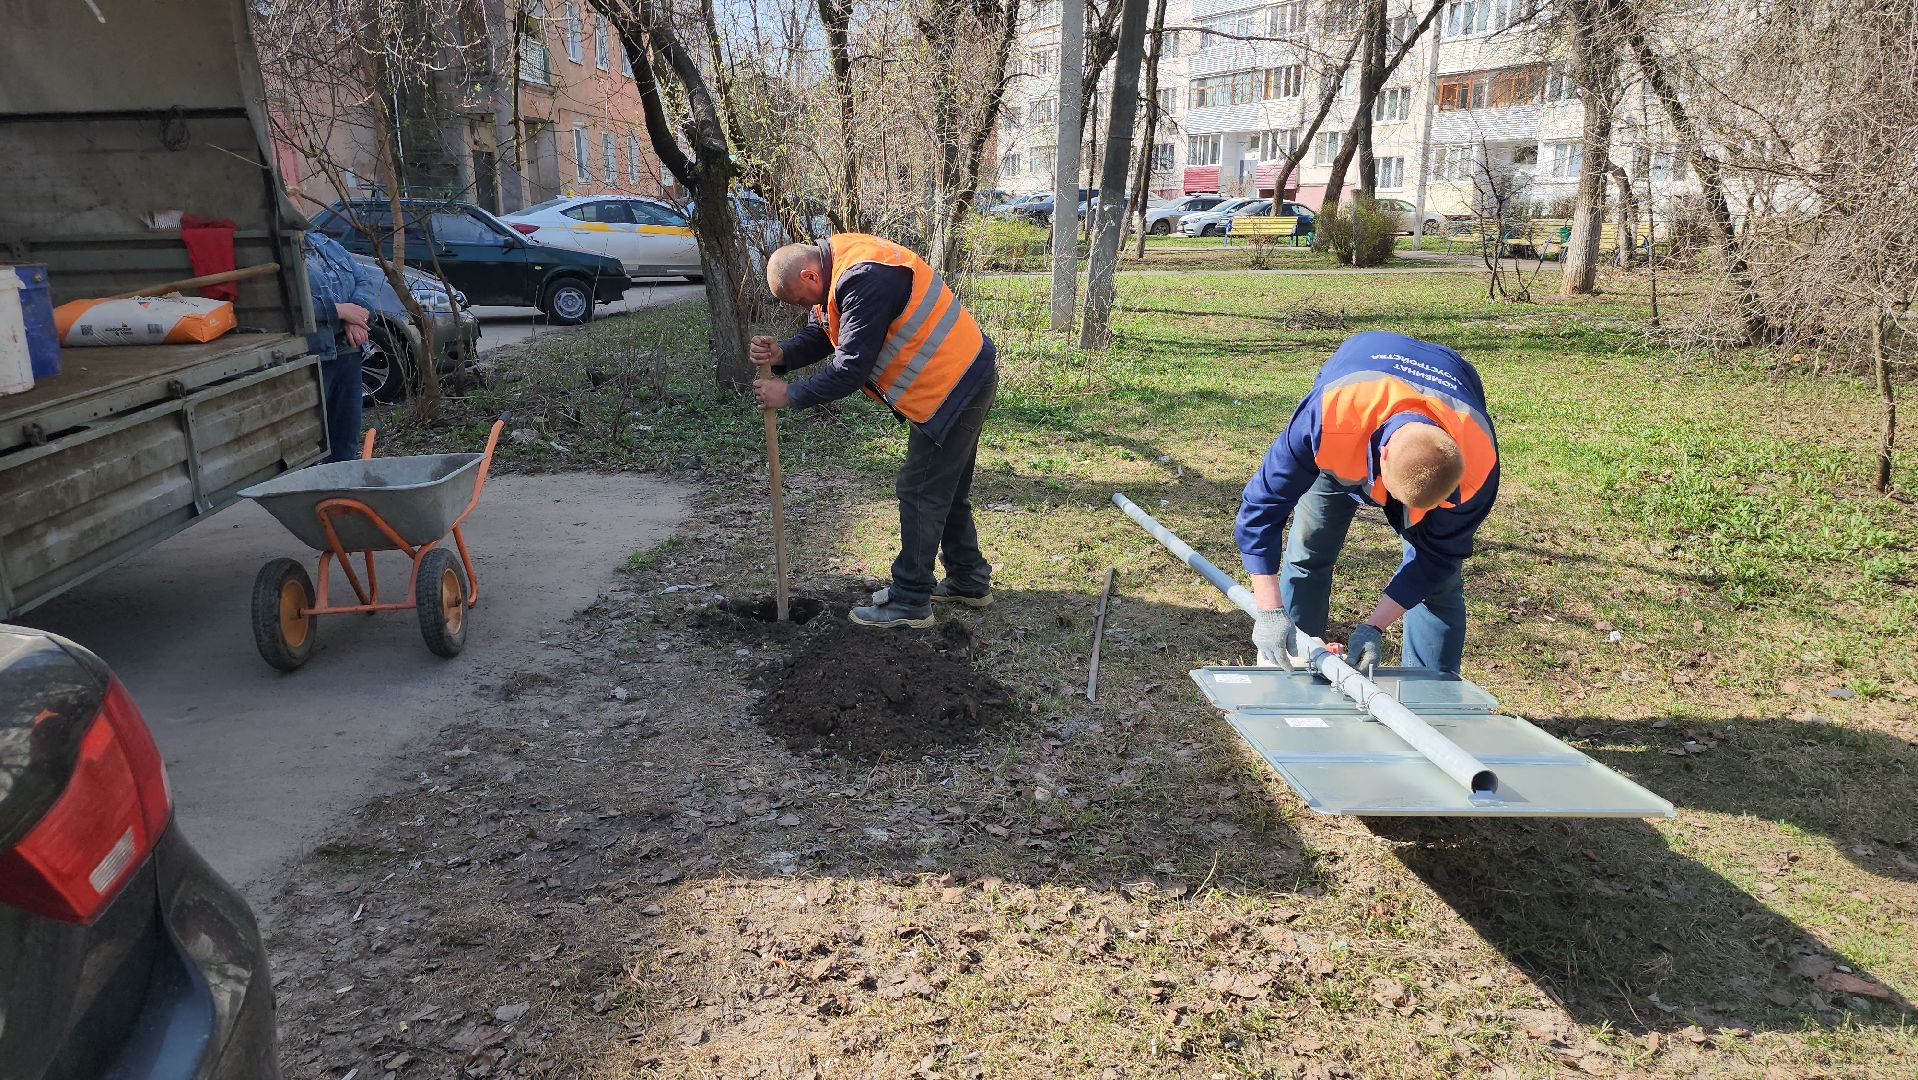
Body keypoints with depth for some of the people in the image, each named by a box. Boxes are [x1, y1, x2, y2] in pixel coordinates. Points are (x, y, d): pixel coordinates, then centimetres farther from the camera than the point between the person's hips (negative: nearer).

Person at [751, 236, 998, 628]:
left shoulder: (864, 281, -27)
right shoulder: (838, 263, 5)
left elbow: (849, 370, -26)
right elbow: (819, 334, 10)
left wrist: (789, 395, -16)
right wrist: (781, 354, -10)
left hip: (955, 387, -11)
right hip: (964, 377, 11)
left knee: (921, 493, -3)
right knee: (947, 489, 20)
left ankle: (909, 602, 6)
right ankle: (969, 581, 33)